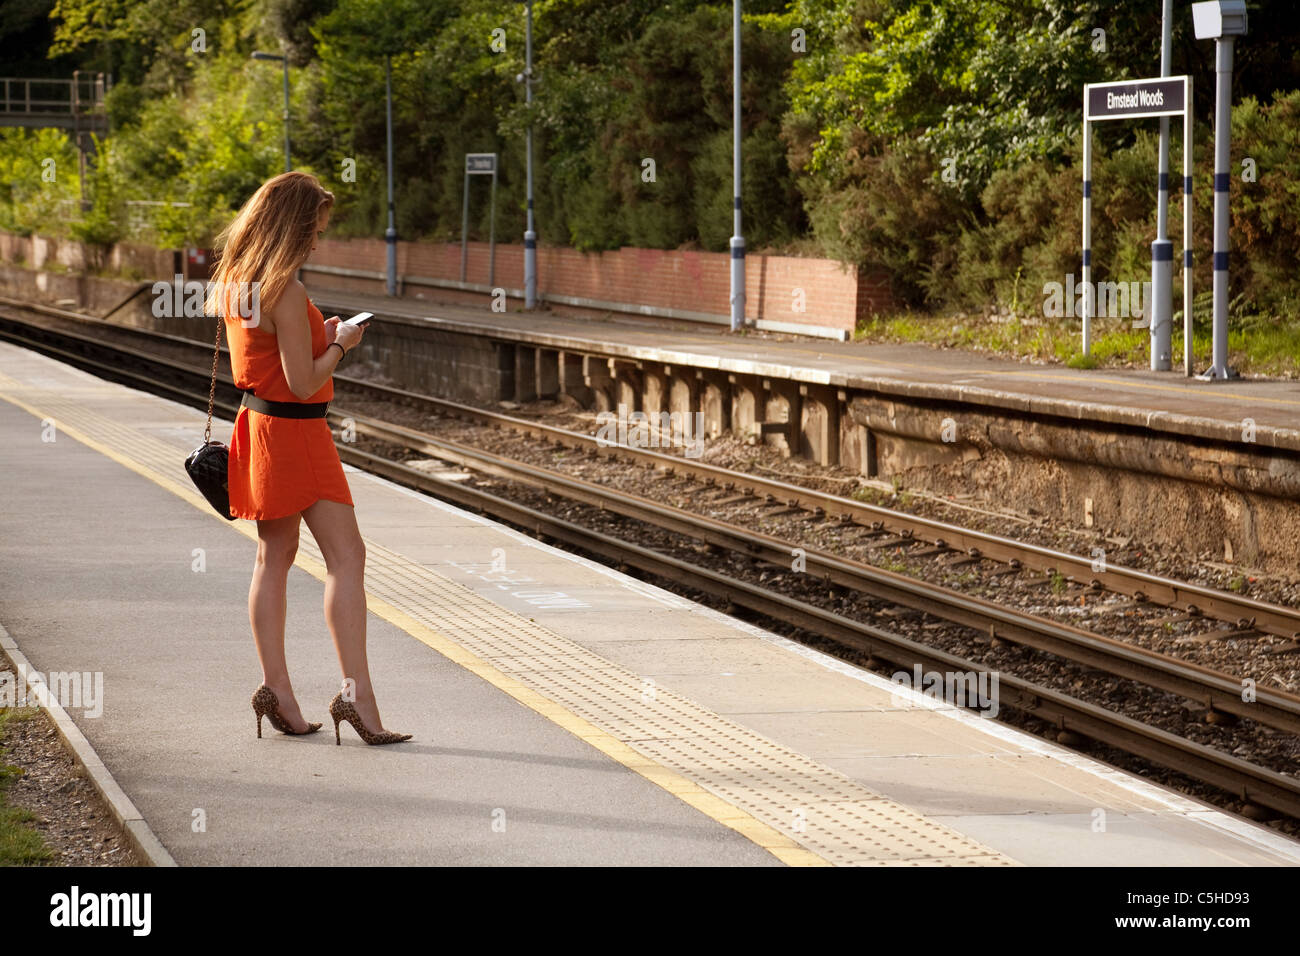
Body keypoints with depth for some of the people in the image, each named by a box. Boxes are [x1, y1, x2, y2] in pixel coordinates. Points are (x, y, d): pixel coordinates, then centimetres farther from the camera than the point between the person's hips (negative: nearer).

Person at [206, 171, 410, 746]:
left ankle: (276, 687, 14)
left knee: (275, 556, 13)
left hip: (259, 419, 9)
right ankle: (356, 692, -13)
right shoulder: (285, 291, -21)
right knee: (346, 556, -8)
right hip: (295, 432, -9)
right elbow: (304, 384, -21)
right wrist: (340, 344, -6)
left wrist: (318, 334, 13)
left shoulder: (235, 280, 7)